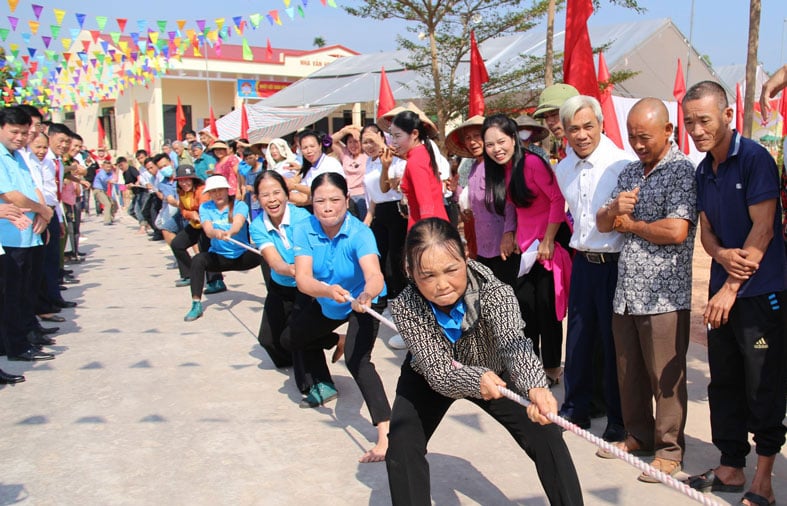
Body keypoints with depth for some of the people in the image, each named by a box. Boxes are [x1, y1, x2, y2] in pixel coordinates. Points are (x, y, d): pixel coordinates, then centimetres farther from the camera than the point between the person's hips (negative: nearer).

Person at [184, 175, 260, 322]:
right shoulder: (205, 207, -2)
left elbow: (238, 223, -29)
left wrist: (229, 232, -54)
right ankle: (196, 304, -23)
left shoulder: (239, 205, -7)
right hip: (218, 257, 1)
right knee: (197, 260, -28)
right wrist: (216, 233, -46)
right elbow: (208, 230, -20)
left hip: (242, 256, -1)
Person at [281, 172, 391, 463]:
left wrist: (367, 295, -70)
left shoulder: (359, 233, -32)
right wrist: (328, 290, -54)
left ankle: (386, 433, -30)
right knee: (290, 339, 19)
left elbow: (374, 276, -47)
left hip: (362, 303, -6)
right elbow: (302, 279, -33)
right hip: (326, 305, 6)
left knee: (357, 360, -27)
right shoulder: (305, 231, -21)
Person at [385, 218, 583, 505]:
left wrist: (536, 387, -71)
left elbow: (514, 343, -50)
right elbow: (438, 372, -37)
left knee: (545, 434, -10)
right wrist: (477, 381, -59)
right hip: (429, 378, 0)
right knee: (401, 444, -19)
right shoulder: (406, 308, -33)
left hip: (493, 373, 0)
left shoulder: (495, 292, -35)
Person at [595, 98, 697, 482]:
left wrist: (630, 224, -5)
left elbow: (676, 231, -20)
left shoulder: (681, 170, -8)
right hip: (625, 292, 7)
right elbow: (603, 224, 15)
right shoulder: (630, 172, 14)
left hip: (663, 295, -7)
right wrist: (614, 209, -9)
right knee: (629, 372, 15)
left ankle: (669, 449, 16)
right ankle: (639, 434, 31)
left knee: (665, 376, 3)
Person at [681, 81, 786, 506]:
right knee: (724, 384, 12)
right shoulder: (703, 171, 11)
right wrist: (722, 255, -12)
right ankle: (730, 468, 24)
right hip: (722, 293, 7)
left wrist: (731, 289, -17)